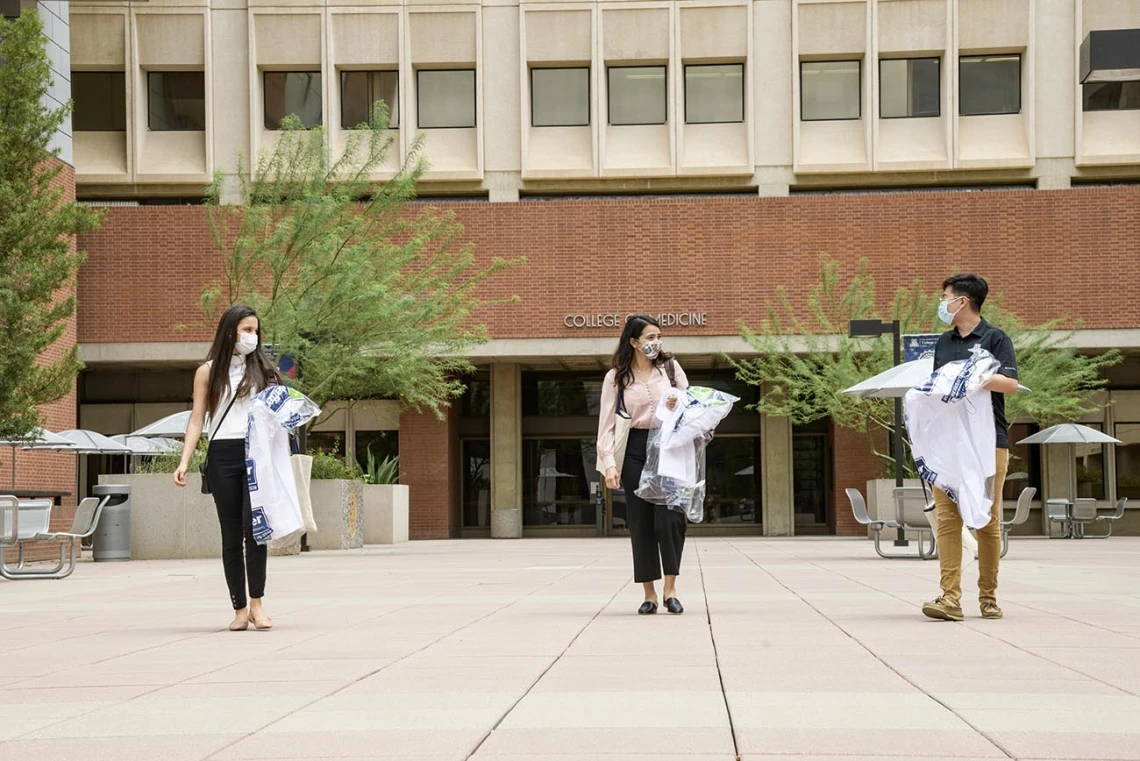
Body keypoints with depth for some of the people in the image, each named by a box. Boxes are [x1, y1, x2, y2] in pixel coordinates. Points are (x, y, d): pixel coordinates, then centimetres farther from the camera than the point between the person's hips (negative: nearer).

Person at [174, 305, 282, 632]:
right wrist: (184, 461, -3)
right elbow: (197, 420, 6)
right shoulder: (208, 372, 10)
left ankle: (257, 603, -5)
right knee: (231, 535, 2)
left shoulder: (263, 369, 13)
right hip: (222, 457, 0)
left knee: (254, 527, -14)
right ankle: (240, 609, 9)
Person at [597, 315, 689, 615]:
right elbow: (607, 424, 1)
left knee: (670, 517, -11)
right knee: (640, 521, 1)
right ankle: (649, 594, 9)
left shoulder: (670, 367, 8)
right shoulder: (616, 377, 4)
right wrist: (609, 464, -9)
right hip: (635, 450, 0)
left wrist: (679, 406, -10)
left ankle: (670, 590, -1)